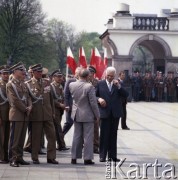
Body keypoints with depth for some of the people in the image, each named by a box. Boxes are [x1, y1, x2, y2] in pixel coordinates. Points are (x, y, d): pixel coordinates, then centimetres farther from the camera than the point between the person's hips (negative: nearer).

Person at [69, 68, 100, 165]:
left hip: (76, 115, 5)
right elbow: (93, 103, -15)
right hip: (87, 115, -5)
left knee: (76, 136, 12)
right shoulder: (89, 87, -18)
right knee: (88, 137, 2)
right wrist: (97, 115, -4)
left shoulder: (72, 85, -3)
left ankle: (74, 157, 15)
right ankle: (87, 158, 3)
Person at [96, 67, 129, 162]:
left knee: (113, 134, 8)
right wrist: (99, 99, -14)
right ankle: (102, 155, 3)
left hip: (115, 113, 2)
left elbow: (126, 95, -3)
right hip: (105, 112, -2)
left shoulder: (118, 84, 6)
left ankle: (112, 155, 14)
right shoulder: (100, 84, 2)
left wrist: (119, 87, -15)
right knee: (104, 134, -2)